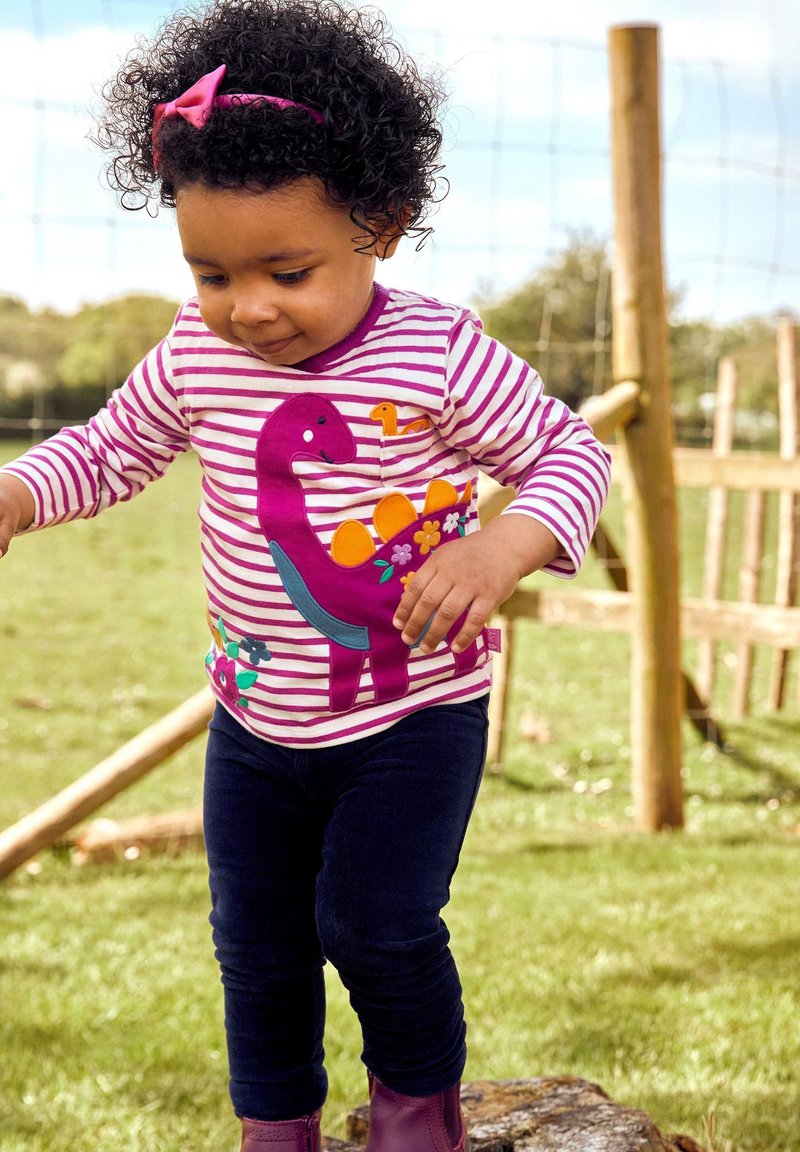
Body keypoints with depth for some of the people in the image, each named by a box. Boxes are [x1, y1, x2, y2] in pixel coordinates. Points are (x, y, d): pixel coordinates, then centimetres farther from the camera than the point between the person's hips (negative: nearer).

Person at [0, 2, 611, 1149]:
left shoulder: (440, 356, -18)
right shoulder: (198, 355, -6)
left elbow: (570, 451, -10)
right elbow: (115, 444, 10)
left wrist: (503, 547, -29)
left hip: (416, 713, -4)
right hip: (258, 719, 4)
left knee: (374, 920, -9)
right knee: (256, 937, 12)